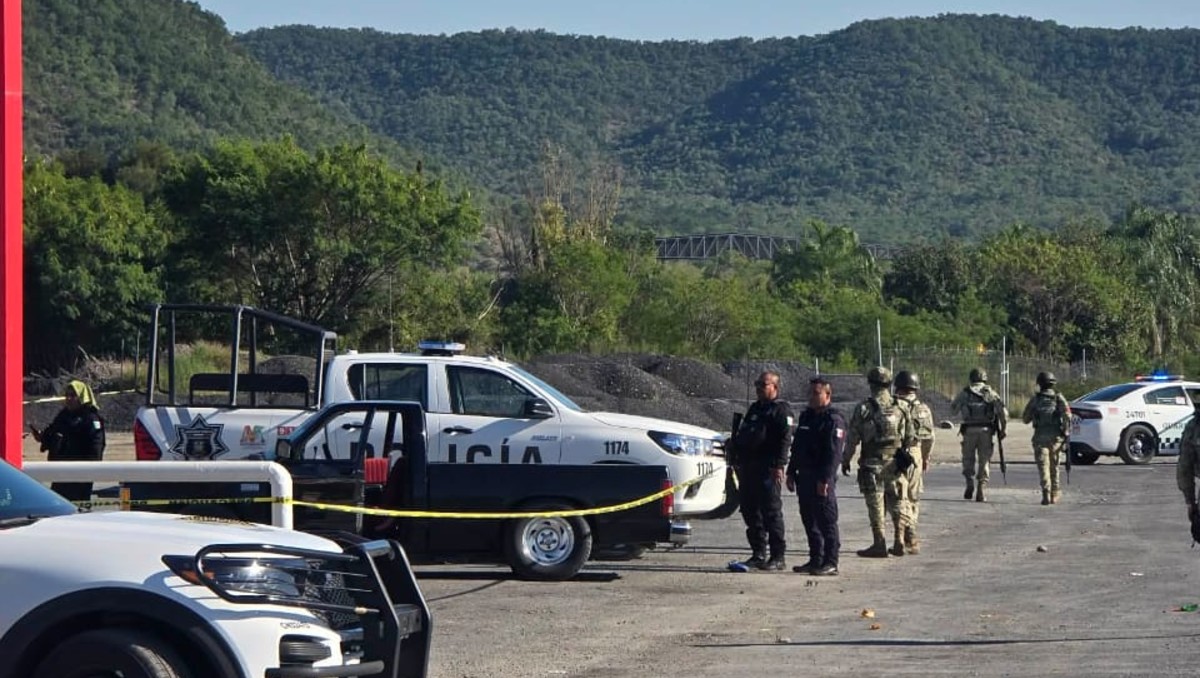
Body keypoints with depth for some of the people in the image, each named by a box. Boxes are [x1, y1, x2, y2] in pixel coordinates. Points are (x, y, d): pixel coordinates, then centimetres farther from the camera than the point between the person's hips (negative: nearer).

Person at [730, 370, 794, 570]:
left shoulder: (781, 410, -4)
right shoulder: (754, 408, 22)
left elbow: (785, 439, -13)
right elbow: (741, 437, 28)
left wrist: (779, 466, -21)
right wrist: (737, 461, 21)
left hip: (768, 470, -9)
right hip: (748, 468, 9)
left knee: (772, 512, -8)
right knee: (750, 512, 9)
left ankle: (778, 557, -6)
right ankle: (758, 554, 16)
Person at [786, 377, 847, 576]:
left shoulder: (834, 420, -10)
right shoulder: (806, 416, 18)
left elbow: (833, 453, -17)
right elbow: (796, 447, 24)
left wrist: (825, 479, -22)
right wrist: (791, 473, 18)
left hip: (821, 479, -9)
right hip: (804, 477, 9)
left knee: (827, 522, -7)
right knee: (809, 521, 12)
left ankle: (830, 564, -6)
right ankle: (816, 560, 19)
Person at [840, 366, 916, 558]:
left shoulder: (864, 408, -8)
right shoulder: (900, 407, 3)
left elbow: (852, 438, -6)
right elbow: (910, 437, 8)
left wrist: (845, 460, 4)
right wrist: (905, 456, 20)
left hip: (872, 464, -4)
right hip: (895, 463, 4)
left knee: (875, 505, 1)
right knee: (896, 502, 13)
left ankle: (879, 544, 0)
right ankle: (899, 541, 8)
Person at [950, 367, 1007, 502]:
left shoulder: (965, 393, 4)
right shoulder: (991, 393, 5)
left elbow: (953, 409, 14)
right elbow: (1003, 412, -3)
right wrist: (1002, 429, 6)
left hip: (969, 430, 0)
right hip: (986, 430, 0)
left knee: (968, 458, 15)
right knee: (984, 461, 8)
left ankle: (970, 482, -7)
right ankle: (980, 491, 1)